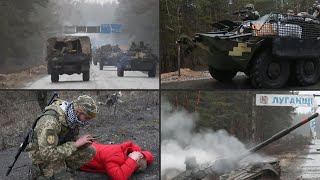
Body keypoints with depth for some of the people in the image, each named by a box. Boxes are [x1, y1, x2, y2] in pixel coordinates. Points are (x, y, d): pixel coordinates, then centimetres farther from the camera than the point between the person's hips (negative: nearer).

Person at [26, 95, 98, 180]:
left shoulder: (72, 117, -10)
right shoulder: (50, 122, -35)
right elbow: (47, 155, -38)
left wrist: (82, 143, -15)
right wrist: (76, 144, -33)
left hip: (60, 150, 7)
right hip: (42, 156, -7)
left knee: (90, 151, -7)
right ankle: (39, 171, 3)